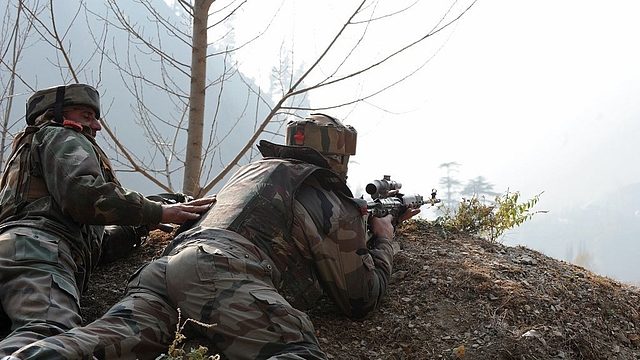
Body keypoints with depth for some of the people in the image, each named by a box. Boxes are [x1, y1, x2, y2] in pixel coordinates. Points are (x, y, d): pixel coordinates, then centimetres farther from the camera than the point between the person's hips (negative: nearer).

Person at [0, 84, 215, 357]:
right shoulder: (63, 137, 19)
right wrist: (161, 212, -4)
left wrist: (134, 234, 38)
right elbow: (82, 194, -6)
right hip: (36, 249, -9)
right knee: (52, 335, -37)